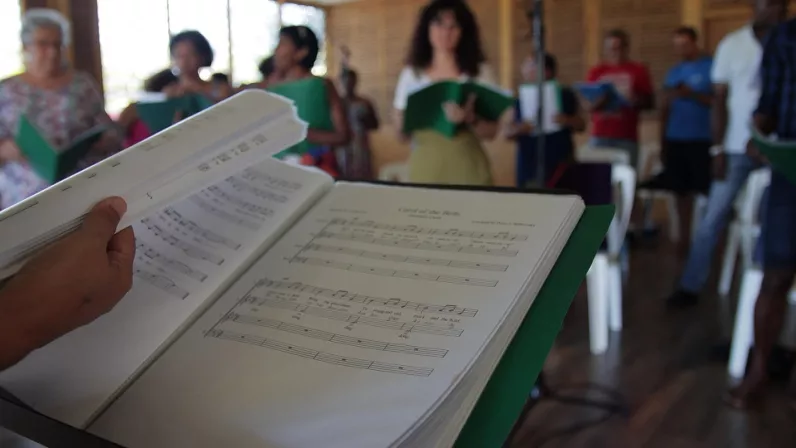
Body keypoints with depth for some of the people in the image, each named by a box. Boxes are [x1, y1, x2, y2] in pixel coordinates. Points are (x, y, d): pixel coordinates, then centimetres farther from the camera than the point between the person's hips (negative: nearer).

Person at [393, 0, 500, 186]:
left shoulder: (479, 72, 4)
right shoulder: (411, 74, 7)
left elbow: (491, 131, -1)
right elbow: (401, 134, 8)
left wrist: (470, 119, -21)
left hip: (467, 166, -1)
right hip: (424, 166, 1)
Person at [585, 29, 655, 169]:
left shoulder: (639, 71, 7)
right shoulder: (596, 72, 10)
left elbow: (650, 102, 6)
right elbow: (588, 105, 8)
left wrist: (635, 101, -15)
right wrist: (599, 102, -14)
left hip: (627, 137, -1)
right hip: (600, 137, 1)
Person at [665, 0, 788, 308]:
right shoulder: (733, 45, 2)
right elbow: (720, 100, 2)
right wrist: (718, 149, -2)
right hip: (737, 148, 0)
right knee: (713, 219, 2)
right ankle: (690, 287, 9)